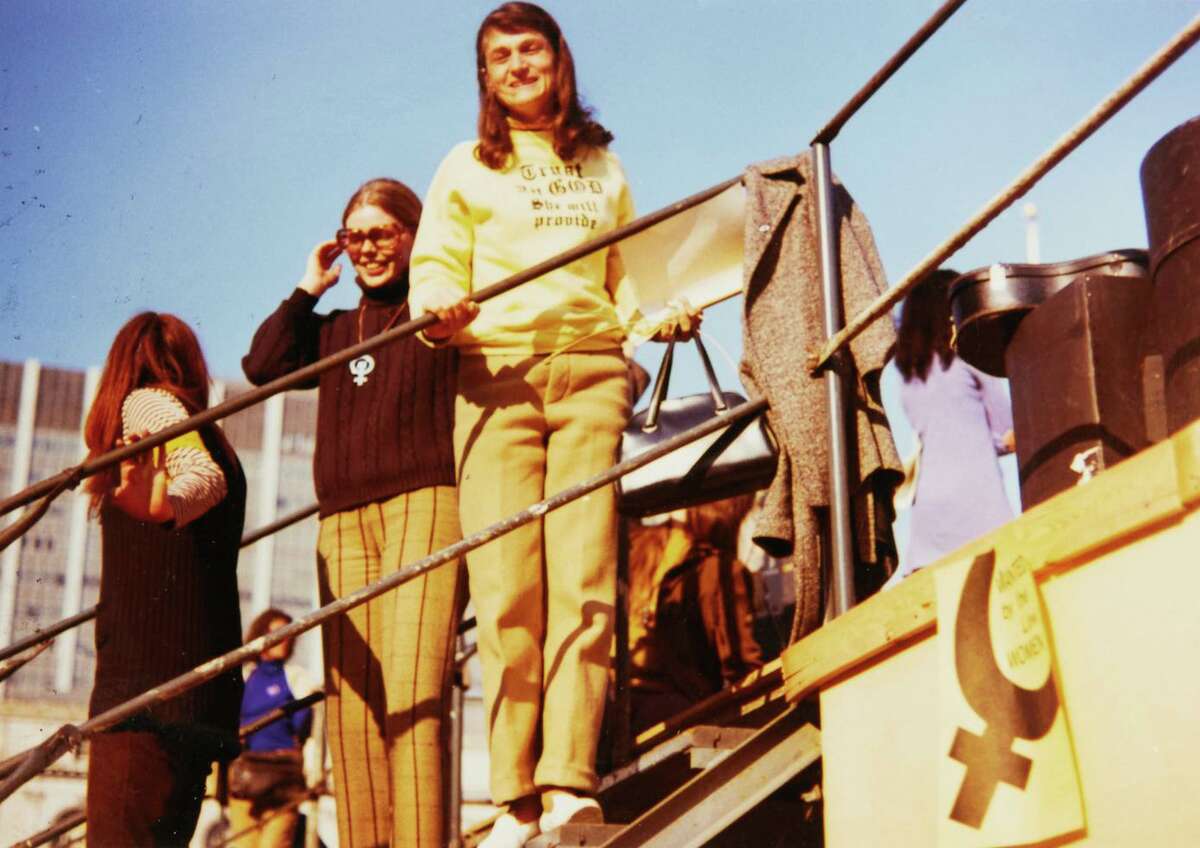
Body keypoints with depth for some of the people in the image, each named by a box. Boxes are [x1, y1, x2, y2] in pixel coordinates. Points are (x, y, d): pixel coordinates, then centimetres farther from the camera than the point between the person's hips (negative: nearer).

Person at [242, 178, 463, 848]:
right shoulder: (335, 329, 25)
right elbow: (263, 365, 13)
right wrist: (308, 288, 15)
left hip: (424, 503, -5)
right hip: (344, 522, 5)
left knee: (412, 692, -18)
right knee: (350, 704, -2)